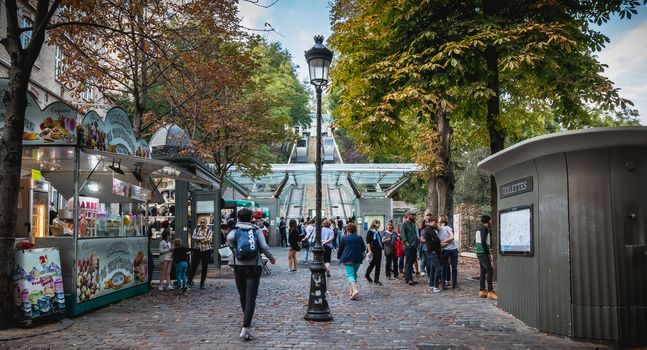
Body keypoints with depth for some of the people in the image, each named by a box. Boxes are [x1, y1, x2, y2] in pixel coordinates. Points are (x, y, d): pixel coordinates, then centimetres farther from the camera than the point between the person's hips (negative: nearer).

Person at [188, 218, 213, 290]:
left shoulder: (209, 230, 0)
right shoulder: (196, 229, 8)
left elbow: (208, 240, -12)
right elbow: (193, 237, -7)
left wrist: (198, 239, -11)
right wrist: (203, 238, -16)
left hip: (206, 251, -1)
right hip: (197, 250, 1)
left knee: (204, 268, 4)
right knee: (193, 266, 2)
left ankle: (202, 283, 14)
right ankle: (190, 280, 17)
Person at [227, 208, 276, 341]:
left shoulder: (235, 230, 3)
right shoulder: (256, 230, 3)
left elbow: (230, 238, -20)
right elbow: (264, 246, -6)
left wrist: (234, 247, 0)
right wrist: (271, 258, 10)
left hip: (239, 266, 2)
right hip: (254, 266, -1)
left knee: (243, 295, 19)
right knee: (251, 297, -5)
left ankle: (247, 323, 37)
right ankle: (245, 328, -16)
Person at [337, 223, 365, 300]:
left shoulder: (344, 238, -3)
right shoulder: (359, 238, 8)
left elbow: (340, 249, 3)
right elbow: (364, 248, 13)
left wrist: (339, 257, 19)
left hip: (347, 259, -4)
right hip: (358, 259, 4)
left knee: (350, 275, -8)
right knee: (354, 274, 19)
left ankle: (355, 290, -28)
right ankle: (351, 290, 22)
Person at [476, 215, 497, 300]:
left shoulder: (480, 229, 19)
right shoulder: (484, 229, -12)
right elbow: (483, 242, -20)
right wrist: (488, 254, -15)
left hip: (480, 253, 10)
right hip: (483, 253, -10)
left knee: (483, 271, 11)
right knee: (489, 270, -13)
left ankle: (482, 291, 13)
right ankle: (490, 291, -17)